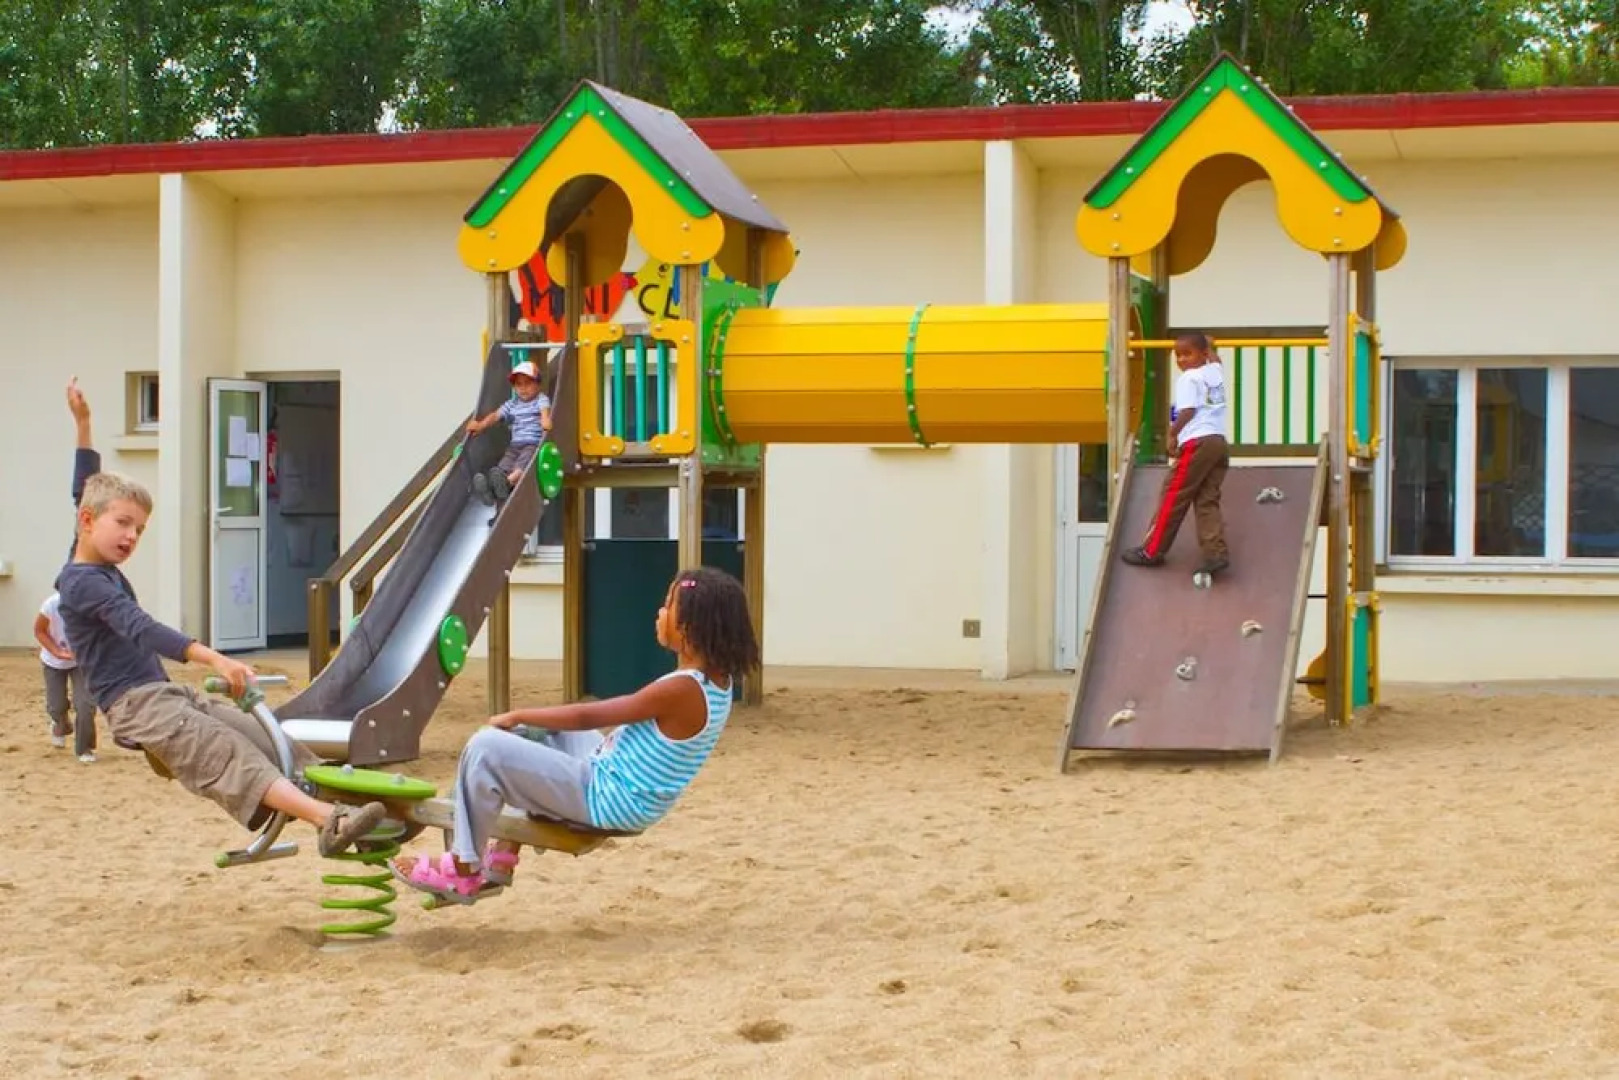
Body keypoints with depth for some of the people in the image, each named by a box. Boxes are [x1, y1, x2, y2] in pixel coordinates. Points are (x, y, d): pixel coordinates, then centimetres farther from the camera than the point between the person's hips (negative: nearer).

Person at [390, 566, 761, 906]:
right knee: (541, 731, 26)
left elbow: (587, 716, -19)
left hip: (606, 801, -10)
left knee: (485, 749, -12)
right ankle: (503, 858, 24)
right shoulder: (717, 681, 0)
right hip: (617, 784, 10)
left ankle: (462, 871, 2)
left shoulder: (681, 689, -27)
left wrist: (517, 716, -7)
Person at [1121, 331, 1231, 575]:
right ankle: (1216, 552, -11)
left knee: (1173, 496, 1)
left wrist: (1172, 433, -4)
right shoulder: (1216, 371, 15)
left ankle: (1152, 551, 8)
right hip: (1219, 442, 8)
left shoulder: (1188, 379, -6)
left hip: (1196, 443, -8)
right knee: (1207, 501, 5)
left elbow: (1188, 412, -16)